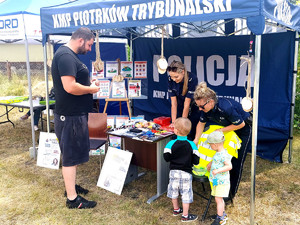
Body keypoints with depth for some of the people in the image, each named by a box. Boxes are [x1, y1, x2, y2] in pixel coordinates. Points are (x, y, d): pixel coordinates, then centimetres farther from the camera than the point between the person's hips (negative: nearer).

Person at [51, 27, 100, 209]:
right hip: (71, 116, -11)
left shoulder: (69, 55, 14)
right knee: (71, 156, -2)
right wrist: (91, 89, -14)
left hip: (76, 113, 11)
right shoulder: (66, 56, -20)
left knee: (73, 153, 21)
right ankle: (73, 199, 9)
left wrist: (89, 84, 9)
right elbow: (70, 87, -29)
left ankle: (71, 185, 36)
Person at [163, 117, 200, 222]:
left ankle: (176, 209, 39)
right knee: (186, 194, 9)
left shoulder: (171, 144, -13)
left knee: (174, 190, 21)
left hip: (174, 171, 2)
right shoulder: (192, 145, -12)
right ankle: (185, 215, 18)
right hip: (186, 173, -1)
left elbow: (166, 158, -7)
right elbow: (196, 161, -9)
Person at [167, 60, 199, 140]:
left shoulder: (192, 79, -26)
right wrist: (173, 122, -16)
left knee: (191, 135, -4)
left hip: (193, 109, -3)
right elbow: (173, 103, -13)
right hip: (180, 109, 4)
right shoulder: (170, 79, -14)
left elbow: (187, 103, -23)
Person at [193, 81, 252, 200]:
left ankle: (231, 193, 15)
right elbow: (201, 123, -3)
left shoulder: (226, 107, -41)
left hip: (243, 130, -6)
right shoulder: (206, 108, -20)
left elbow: (241, 124, -27)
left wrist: (222, 130, -25)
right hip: (227, 128, 7)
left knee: (236, 163, 0)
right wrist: (196, 140, -12)